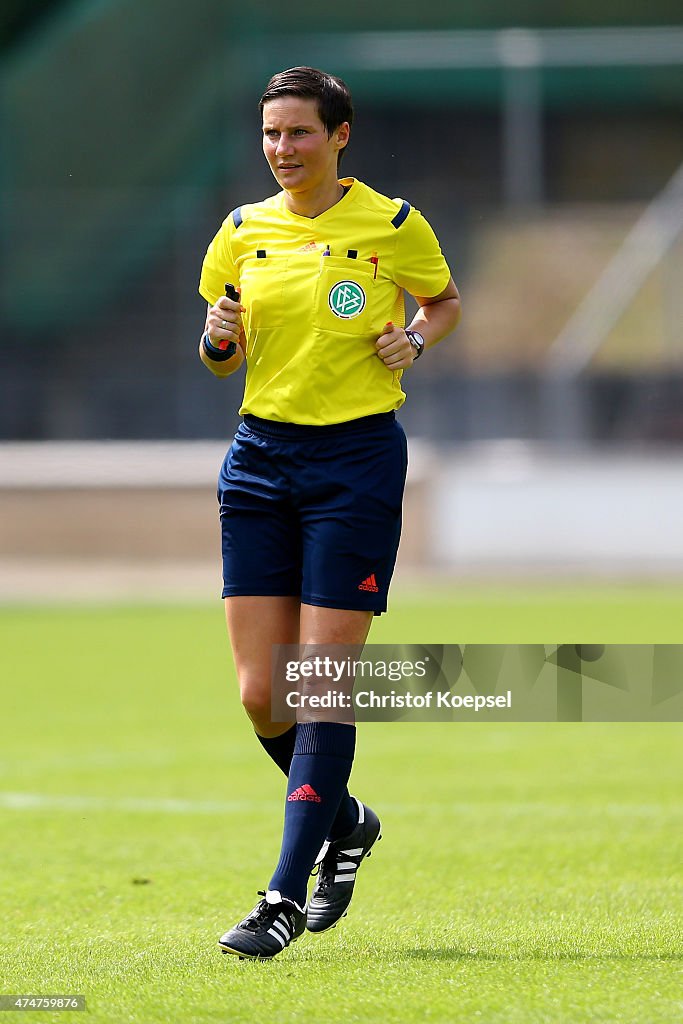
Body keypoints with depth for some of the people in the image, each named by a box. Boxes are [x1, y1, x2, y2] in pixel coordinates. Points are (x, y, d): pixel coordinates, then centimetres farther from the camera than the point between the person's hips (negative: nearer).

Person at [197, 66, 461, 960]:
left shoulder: (393, 224, -2)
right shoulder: (244, 231, 7)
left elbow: (447, 300, 15)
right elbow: (224, 355, 15)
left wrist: (415, 337, -6)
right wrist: (219, 339, -8)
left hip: (358, 459, -4)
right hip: (263, 458, 4)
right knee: (259, 694, -1)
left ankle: (287, 897, -7)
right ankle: (346, 820, 28)